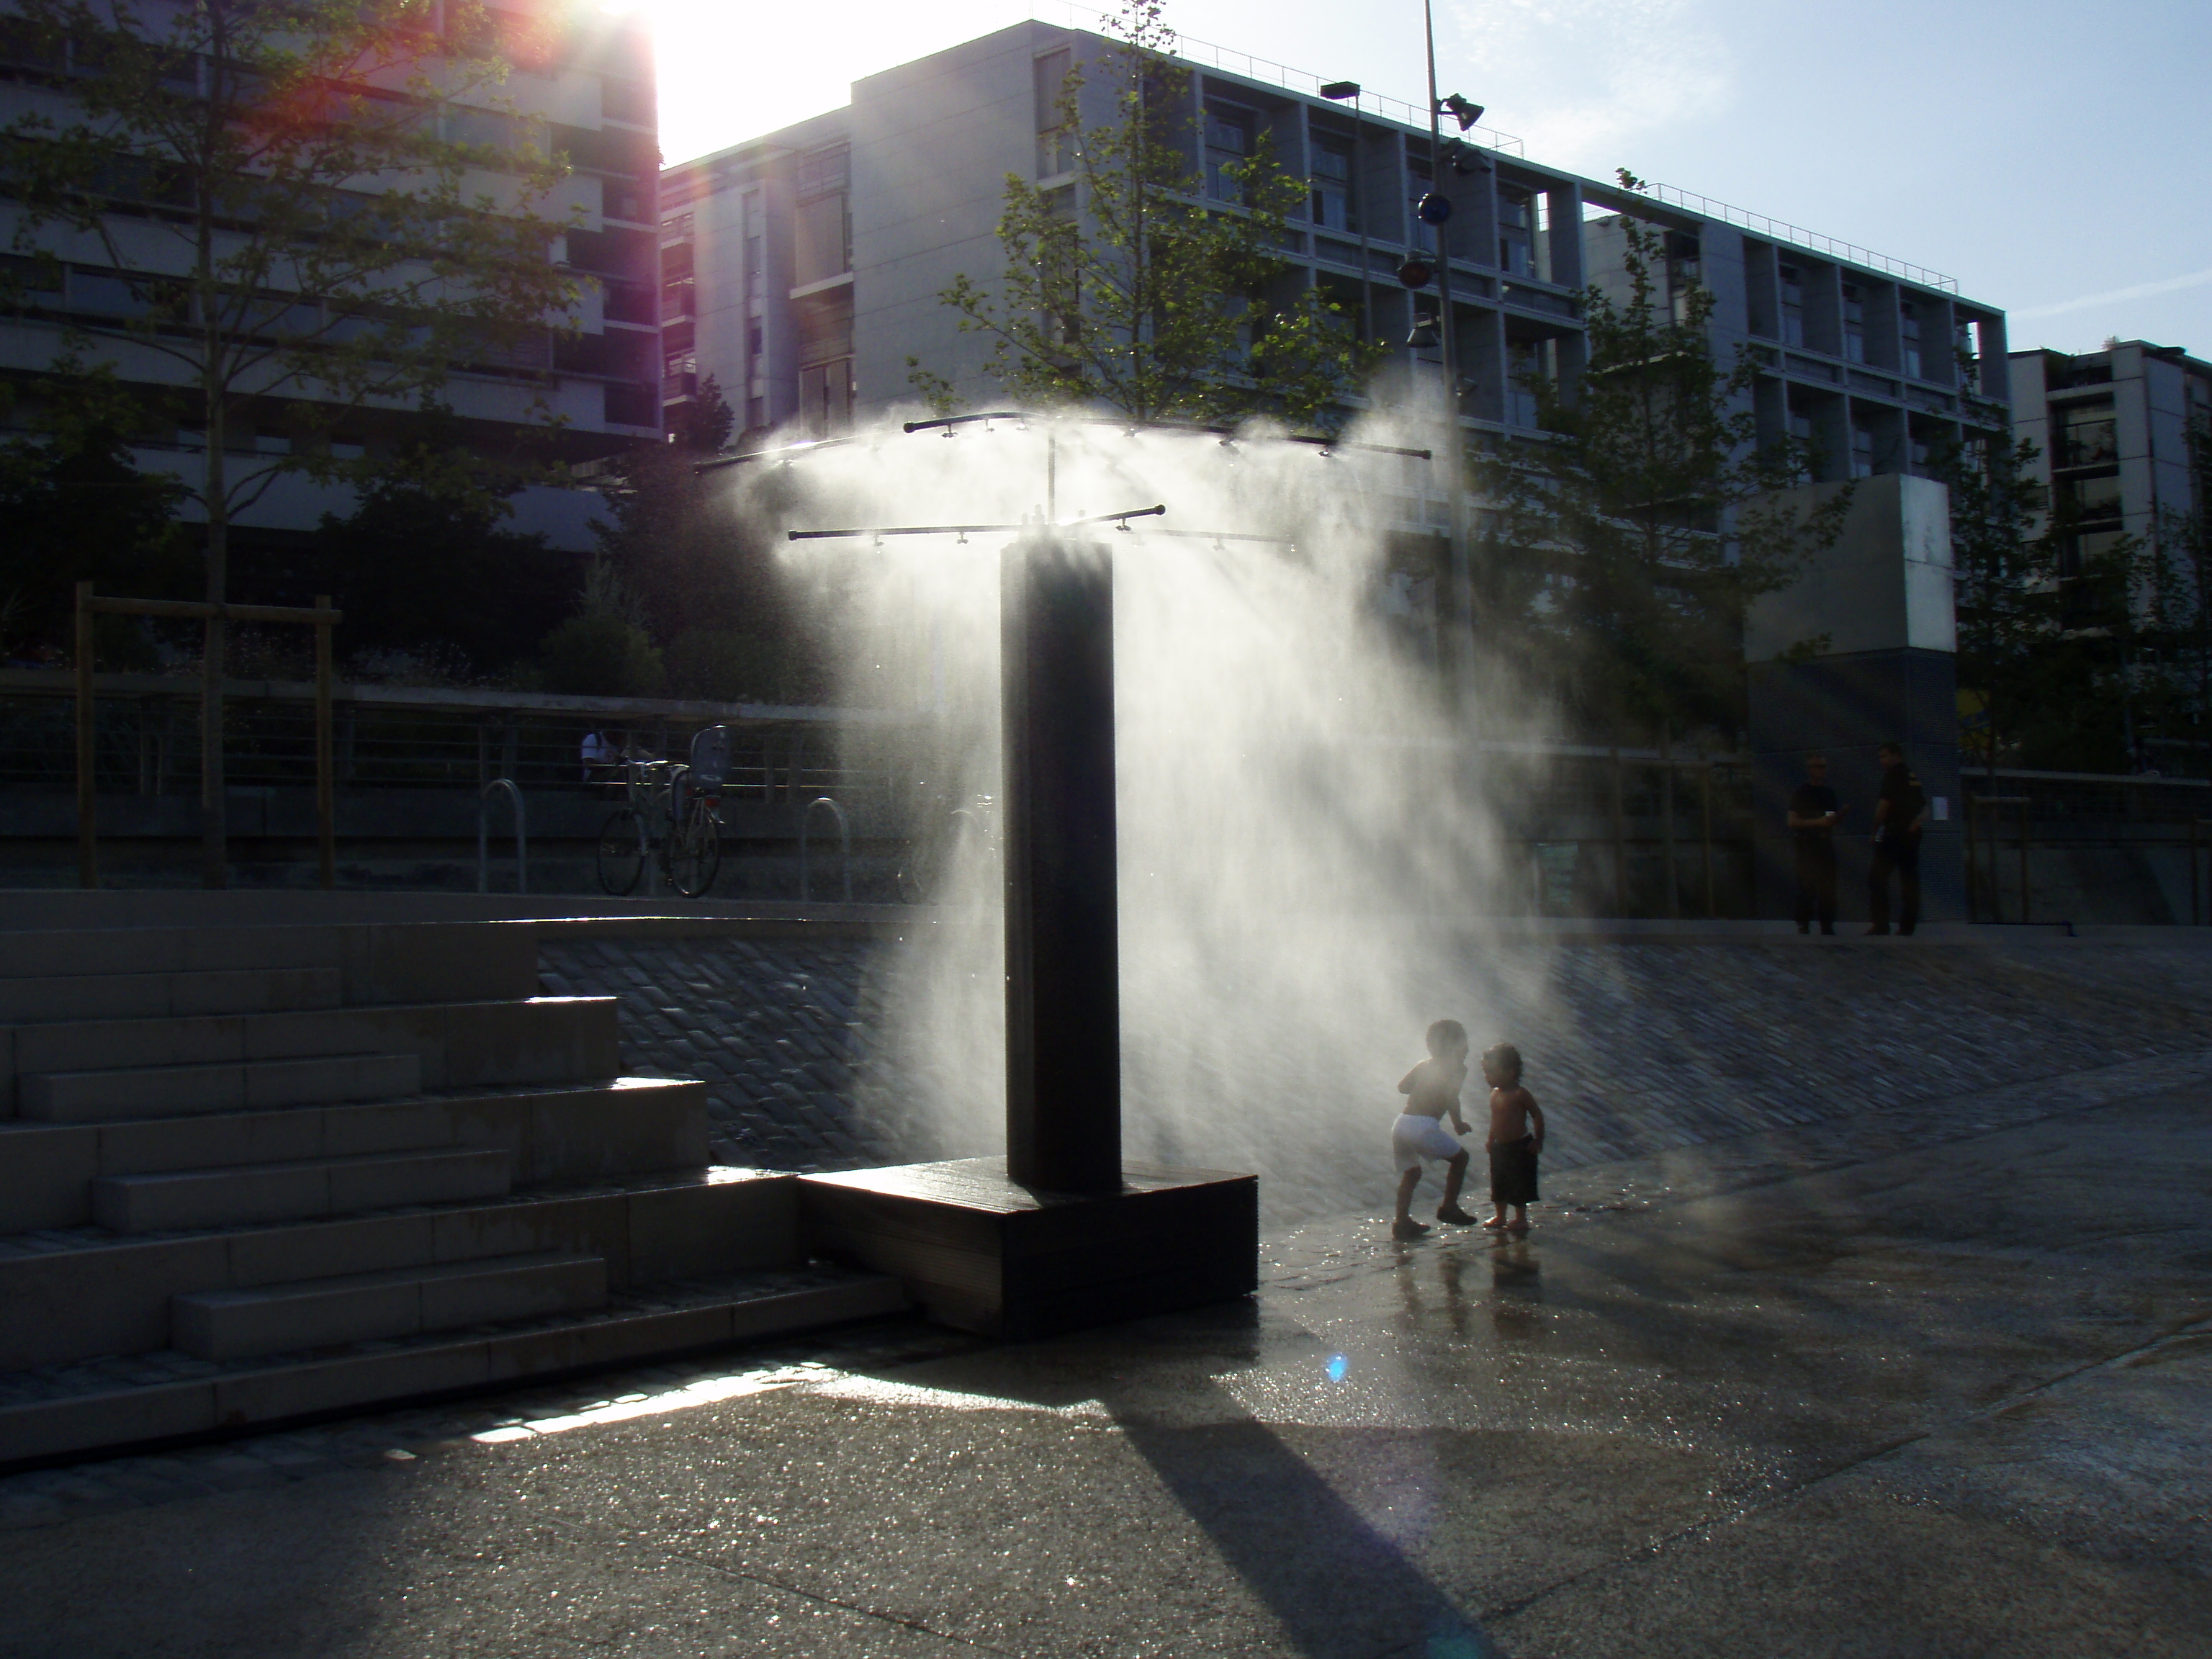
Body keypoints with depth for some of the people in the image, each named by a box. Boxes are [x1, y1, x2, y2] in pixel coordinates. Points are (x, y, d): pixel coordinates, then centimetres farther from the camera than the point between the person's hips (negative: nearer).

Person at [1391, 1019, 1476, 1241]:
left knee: (1411, 1173, 22)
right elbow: (1451, 1098, -12)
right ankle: (1449, 1207, 13)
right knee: (1459, 1157, 15)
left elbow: (1402, 1086, 21)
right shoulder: (1457, 1068, 2)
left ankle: (1402, 1222, 19)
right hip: (1424, 1125, -7)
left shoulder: (1424, 1065, 21)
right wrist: (1458, 1123, 2)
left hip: (1401, 1124, 7)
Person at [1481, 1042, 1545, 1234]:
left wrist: (1538, 1140, -14)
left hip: (1520, 1148, -7)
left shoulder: (1520, 1095, -19)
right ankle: (1500, 1217, 31)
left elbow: (1537, 1115, -12)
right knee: (1498, 1184, 16)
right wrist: (1491, 1139, 16)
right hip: (1500, 1147, 7)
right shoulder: (1494, 1093, 3)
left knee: (1518, 1185, 1)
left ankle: (1521, 1219, 15)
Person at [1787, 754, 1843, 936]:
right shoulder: (1800, 793, -2)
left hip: (1825, 845, 6)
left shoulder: (1829, 793, 16)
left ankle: (1827, 926, 5)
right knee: (1807, 888, -10)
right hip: (1807, 845, -6)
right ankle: (1803, 926, -6)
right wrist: (1818, 822, -19)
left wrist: (1840, 815, 5)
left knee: (1828, 888, 1)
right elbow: (1793, 821, -9)